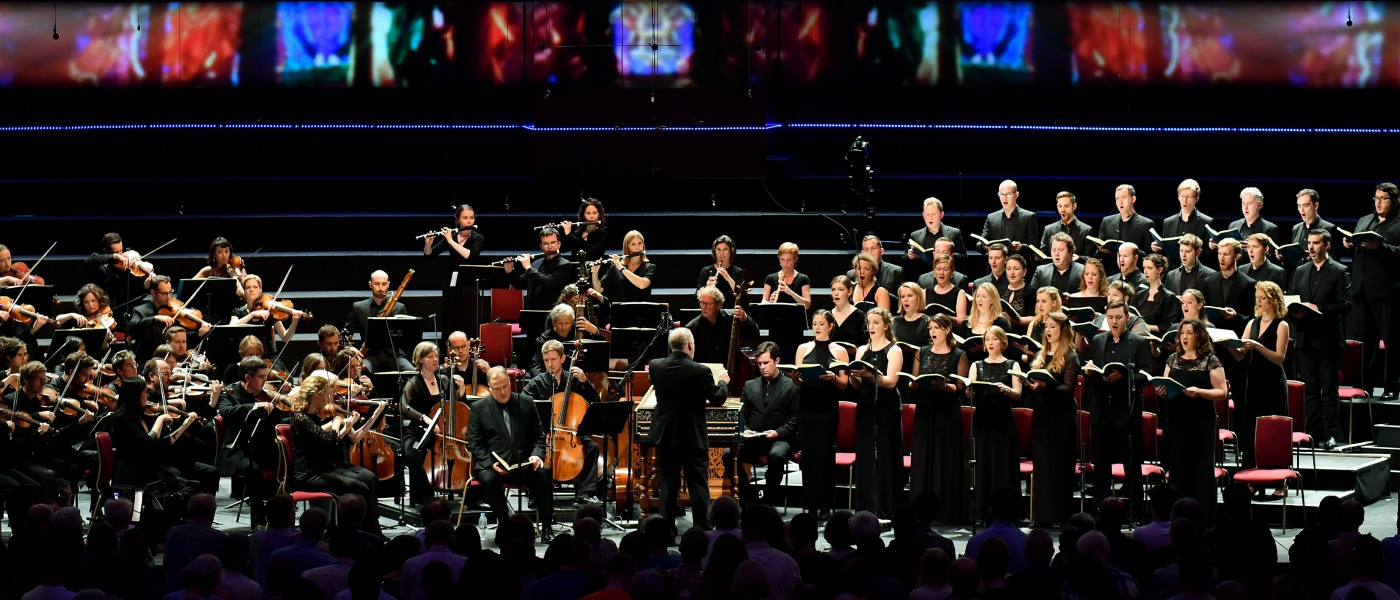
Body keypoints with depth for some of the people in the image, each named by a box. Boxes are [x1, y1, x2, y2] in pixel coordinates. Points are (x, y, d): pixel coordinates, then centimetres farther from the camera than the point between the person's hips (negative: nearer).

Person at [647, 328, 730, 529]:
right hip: (693, 437, -3)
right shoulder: (700, 371, -17)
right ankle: (702, 529, 5)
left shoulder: (655, 366, -5)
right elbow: (717, 399, -6)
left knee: (668, 485, 10)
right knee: (699, 486, 5)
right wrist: (723, 382, 16)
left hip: (665, 436, 3)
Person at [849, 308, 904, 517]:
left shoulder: (894, 351, -1)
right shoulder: (861, 351, 14)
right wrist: (853, 375, -12)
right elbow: (857, 385, 10)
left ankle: (887, 512, -5)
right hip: (865, 408, 5)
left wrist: (870, 374, -28)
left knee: (885, 459, -6)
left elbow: (891, 382, -13)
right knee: (865, 459, 2)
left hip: (886, 410, -5)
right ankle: (866, 511, 5)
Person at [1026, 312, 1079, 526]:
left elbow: (1068, 388, -14)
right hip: (1041, 415, 6)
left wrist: (1045, 386, -29)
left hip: (1061, 416, -6)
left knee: (1059, 467, -4)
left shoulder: (1070, 357, -4)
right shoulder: (1040, 356, 15)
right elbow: (1030, 382, 17)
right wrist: (1029, 383, -5)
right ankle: (1042, 515, 10)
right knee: (1041, 466, 6)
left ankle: (1060, 515, -2)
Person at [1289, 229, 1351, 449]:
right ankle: (1313, 434, 9)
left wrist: (1320, 309, -18)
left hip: (1328, 339, -5)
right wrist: (1294, 313, -5)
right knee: (1310, 390, 6)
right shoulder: (1300, 272, 16)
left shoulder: (1339, 272, -1)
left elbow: (1346, 304, -8)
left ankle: (1330, 435, -1)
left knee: (1328, 390, -2)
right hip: (1305, 338, 5)